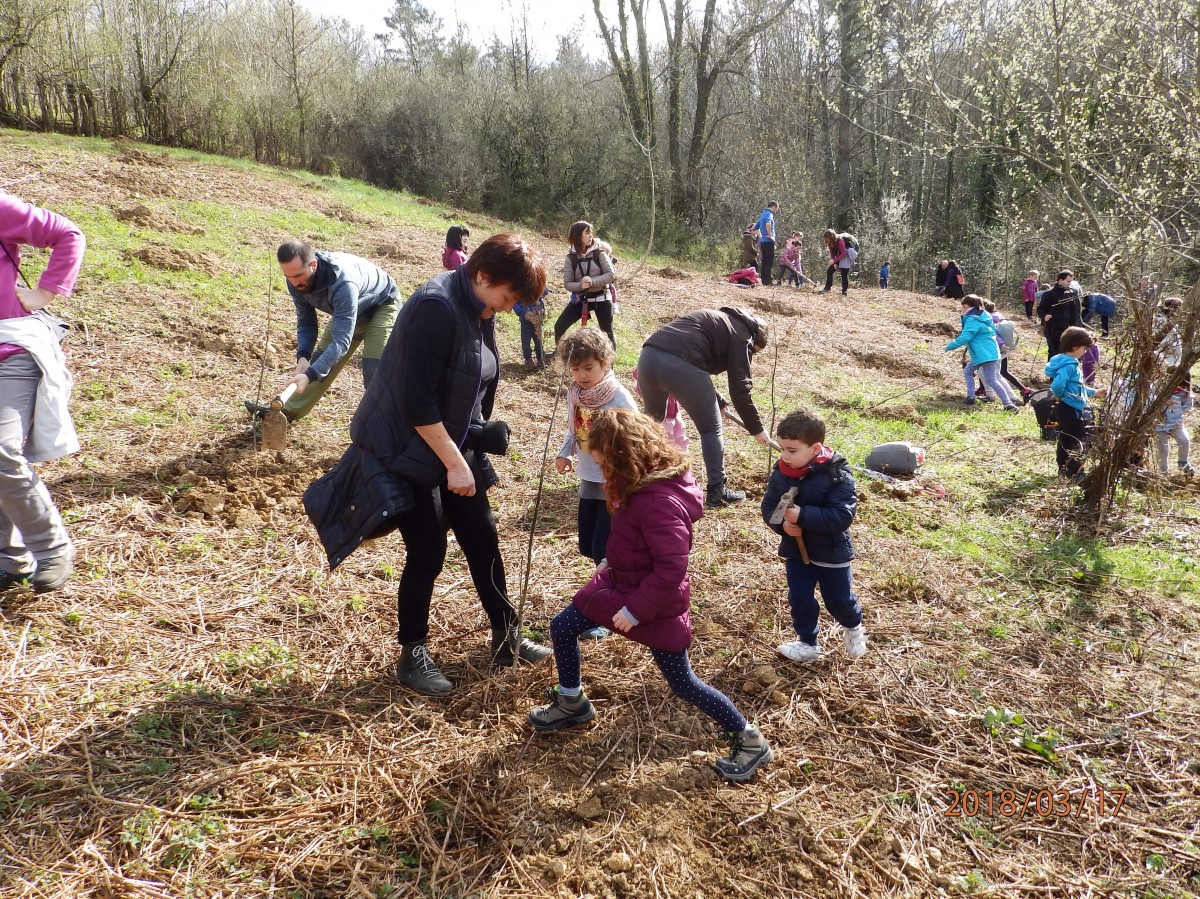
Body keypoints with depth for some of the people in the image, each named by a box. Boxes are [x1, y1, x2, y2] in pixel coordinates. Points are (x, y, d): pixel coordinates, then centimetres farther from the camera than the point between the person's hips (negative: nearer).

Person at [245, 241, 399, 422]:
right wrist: (302, 356, -28)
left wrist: (309, 374, -55)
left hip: (381, 306, -7)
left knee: (374, 369, -22)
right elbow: (306, 321, -9)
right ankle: (288, 410, 27)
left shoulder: (342, 283, -43)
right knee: (322, 362, 12)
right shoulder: (297, 281, -22)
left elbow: (341, 341, -46)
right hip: (347, 311, 7)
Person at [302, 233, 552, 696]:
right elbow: (416, 399, -27)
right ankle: (412, 656, 18)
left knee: (482, 540, 11)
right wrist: (453, 463, -22)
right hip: (408, 450, -8)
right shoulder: (437, 308, -25)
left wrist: (472, 445, 14)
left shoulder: (478, 312, 3)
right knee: (427, 554, -1)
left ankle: (506, 638, 26)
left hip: (453, 447, 9)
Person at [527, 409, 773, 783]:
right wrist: (610, 562, 9)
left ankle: (750, 741, 20)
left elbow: (671, 568, -32)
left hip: (656, 602, -9)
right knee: (562, 628, 15)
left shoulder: (659, 501, -34)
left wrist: (635, 610, -25)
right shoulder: (643, 484, -4)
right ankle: (572, 704, 37)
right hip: (620, 583, 10)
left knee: (683, 684, 3)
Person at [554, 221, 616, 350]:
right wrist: (580, 285, -26)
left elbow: (611, 274, -13)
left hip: (601, 298, -1)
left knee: (607, 333, 2)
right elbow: (567, 283, -5)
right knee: (559, 327, -6)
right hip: (580, 299, 2)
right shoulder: (571, 258, -3)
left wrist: (592, 281, -28)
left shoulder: (599, 253, -6)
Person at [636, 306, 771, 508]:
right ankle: (717, 491, 14)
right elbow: (740, 389, 7)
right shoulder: (741, 334, 11)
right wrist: (756, 428, 17)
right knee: (711, 429, 10)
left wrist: (717, 403, 46)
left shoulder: (716, 319, 35)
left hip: (649, 356, 8)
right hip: (680, 365, -8)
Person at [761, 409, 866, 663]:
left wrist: (802, 515, -36)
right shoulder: (781, 473, -10)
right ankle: (807, 643, 30)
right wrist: (782, 524, -23)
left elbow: (842, 516, -30)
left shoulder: (838, 475, -25)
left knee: (838, 599, 13)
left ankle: (854, 627, 45)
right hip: (795, 550, 4)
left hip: (831, 552, -3)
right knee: (800, 599, 10)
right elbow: (768, 507, -2)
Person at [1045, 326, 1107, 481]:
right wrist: (1059, 397, -17)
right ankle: (1075, 473, 8)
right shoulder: (1069, 365, -23)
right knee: (1078, 440, 1)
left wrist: (1094, 392, 22)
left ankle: (1064, 468, 30)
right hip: (1070, 410, -10)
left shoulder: (1070, 363, 9)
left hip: (1065, 410, 10)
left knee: (1065, 439, 18)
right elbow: (1057, 386, -37)